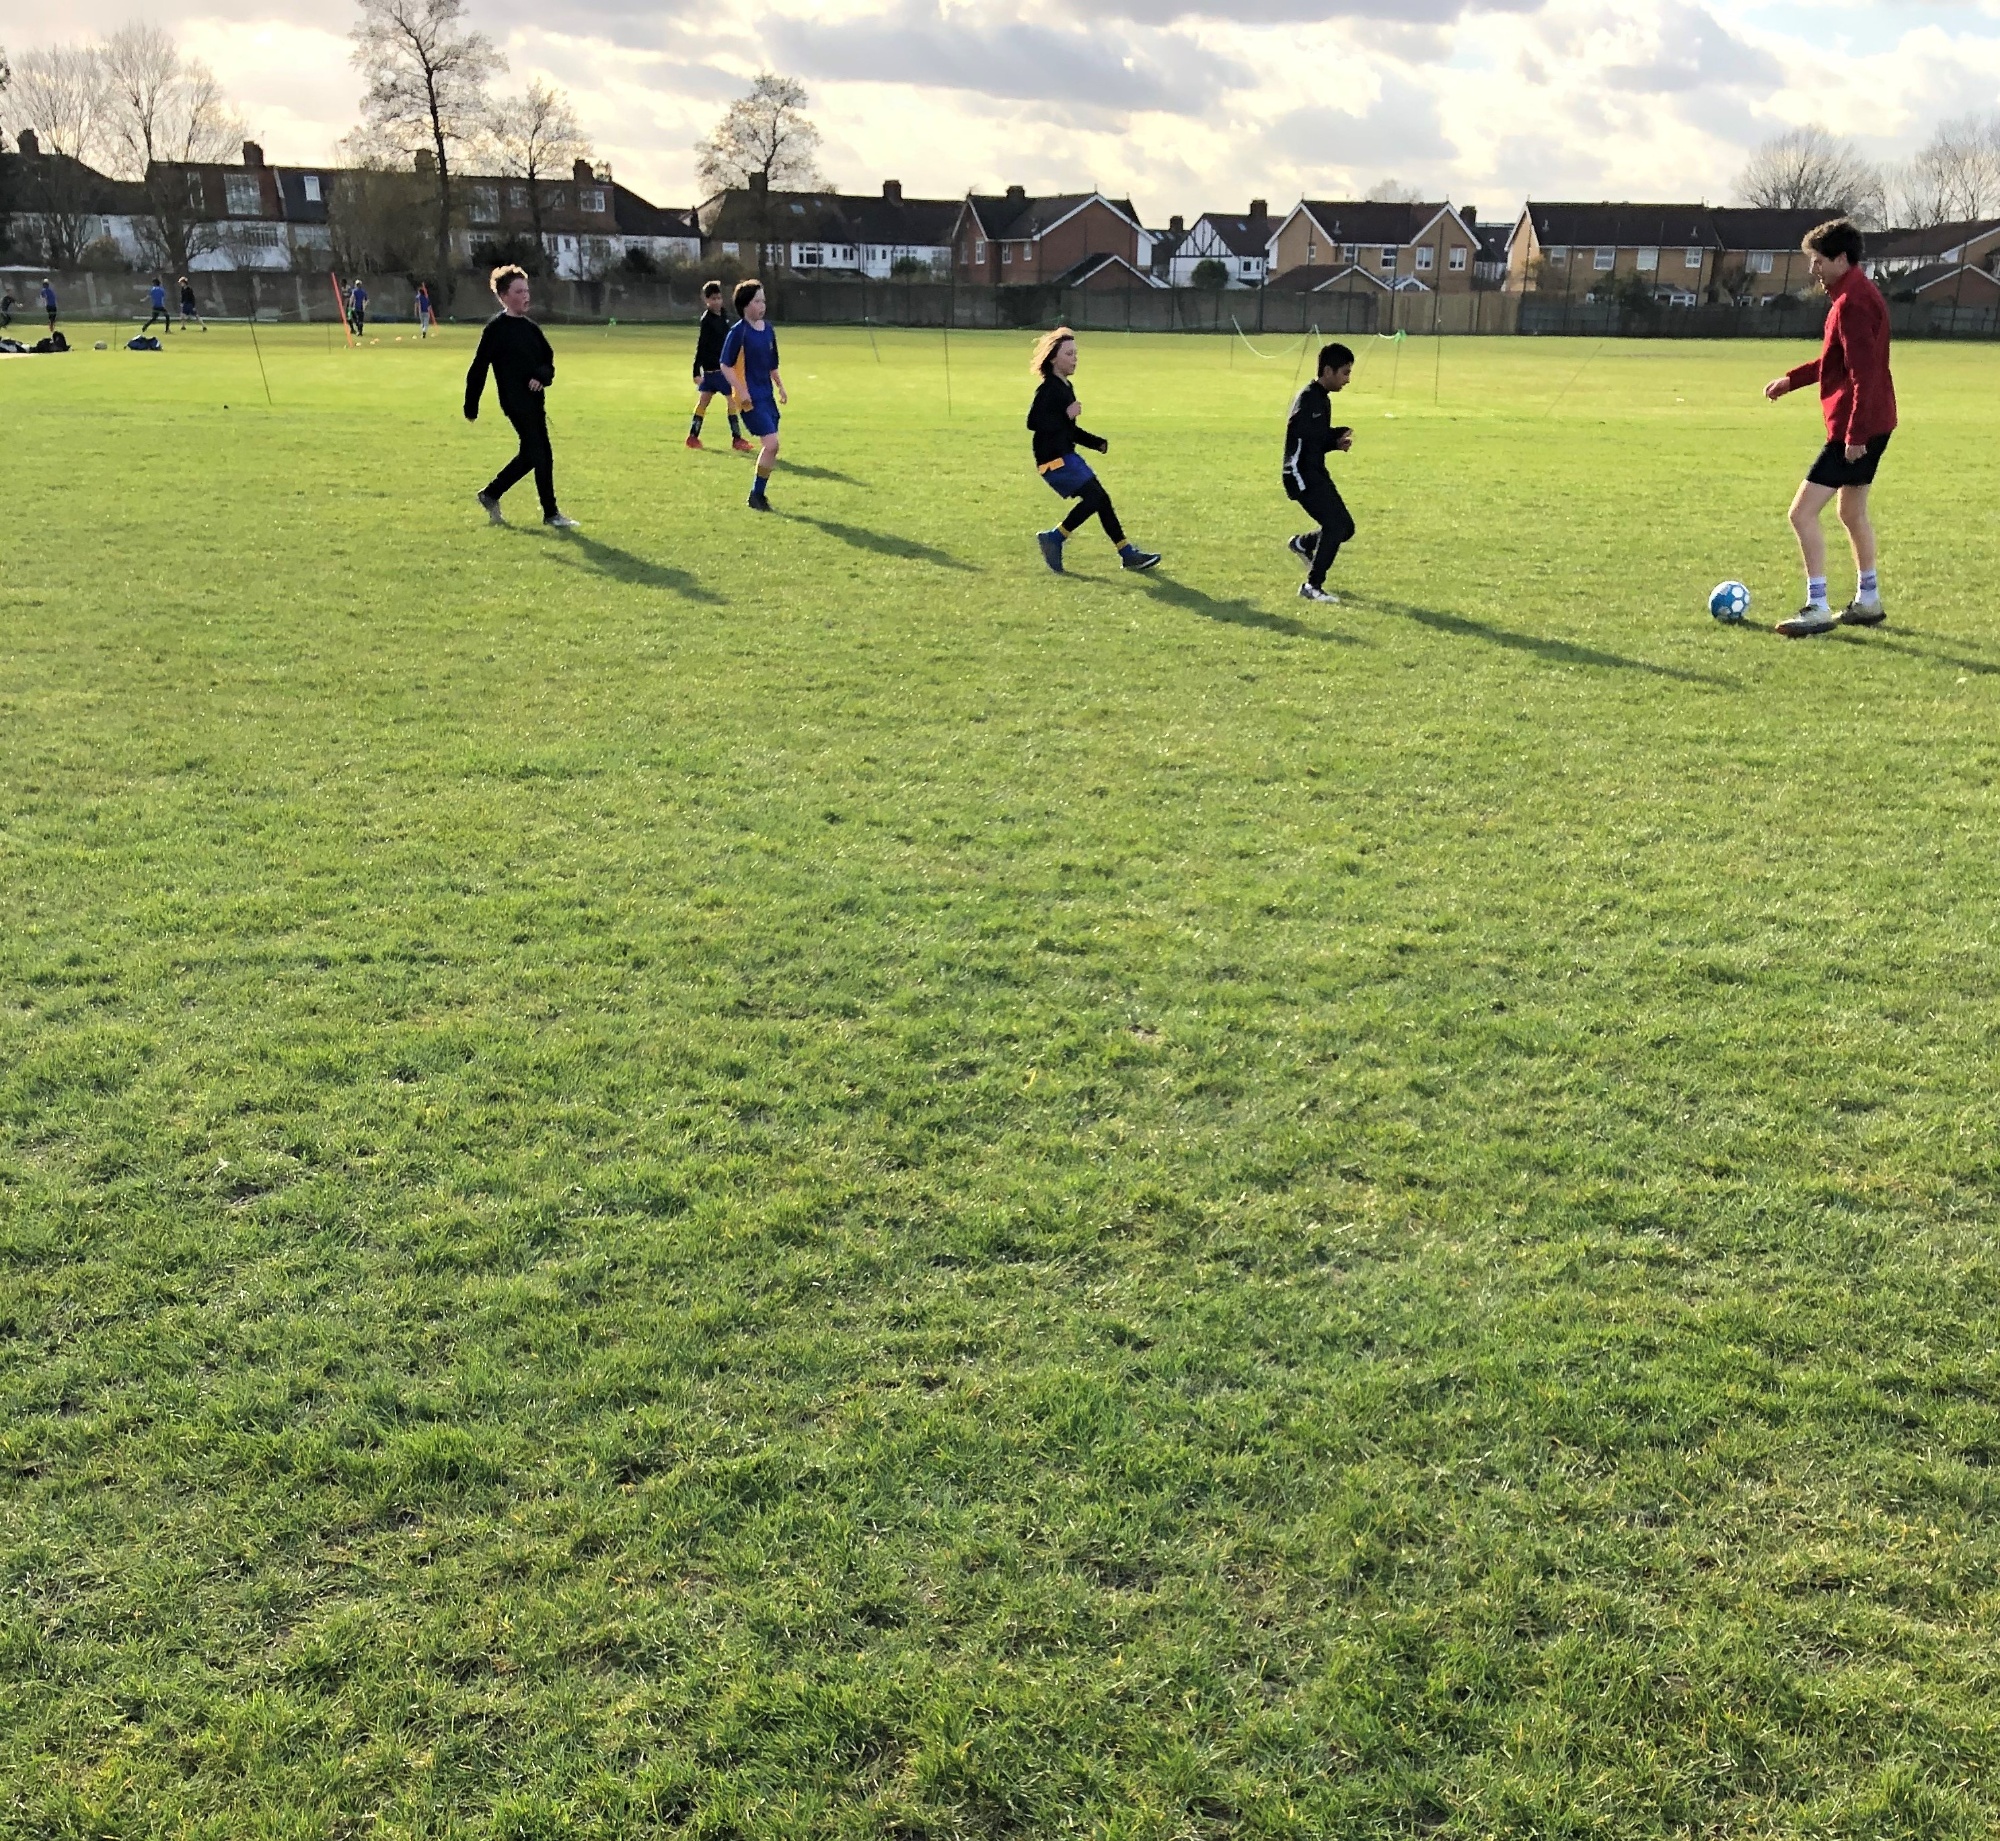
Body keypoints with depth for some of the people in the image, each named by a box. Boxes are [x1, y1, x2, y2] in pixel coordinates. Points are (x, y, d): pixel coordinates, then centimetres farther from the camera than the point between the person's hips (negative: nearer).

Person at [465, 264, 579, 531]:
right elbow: (479, 368, -7)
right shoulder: (496, 328, -8)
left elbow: (548, 361, 15)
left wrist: (542, 378, -9)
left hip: (534, 399, 8)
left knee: (530, 455, 13)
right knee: (541, 455, -8)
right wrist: (471, 407, -6)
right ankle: (551, 514, 0)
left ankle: (490, 494, 29)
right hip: (515, 401, -8)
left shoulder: (530, 328, 12)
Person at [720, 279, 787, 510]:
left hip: (767, 395, 8)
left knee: (770, 447, 7)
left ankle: (759, 494, 20)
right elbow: (726, 364, -11)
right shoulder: (739, 331, -12)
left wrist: (780, 386, 17)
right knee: (771, 443, -15)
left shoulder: (767, 328, 10)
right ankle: (756, 496, -3)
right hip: (750, 398, -8)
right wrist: (742, 391, -17)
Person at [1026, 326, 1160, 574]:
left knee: (1101, 499, 6)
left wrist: (1097, 442, 17)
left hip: (1066, 456, 10)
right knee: (1095, 496, -17)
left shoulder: (1064, 387, 18)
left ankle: (1127, 554, 10)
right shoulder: (1048, 388, -13)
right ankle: (1054, 538, -6)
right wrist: (1066, 415, -22)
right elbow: (1034, 422, -24)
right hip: (1054, 460, -10)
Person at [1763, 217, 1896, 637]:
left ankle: (1817, 609, -11)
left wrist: (1855, 433, -26)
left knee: (1803, 512, -11)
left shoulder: (1852, 302, -19)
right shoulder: (1857, 293, 14)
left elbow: (1864, 372, -24)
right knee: (1852, 512, 21)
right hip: (1873, 425, 11)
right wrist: (1791, 379, 22)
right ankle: (1868, 601, 30)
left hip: (1855, 428, -11)